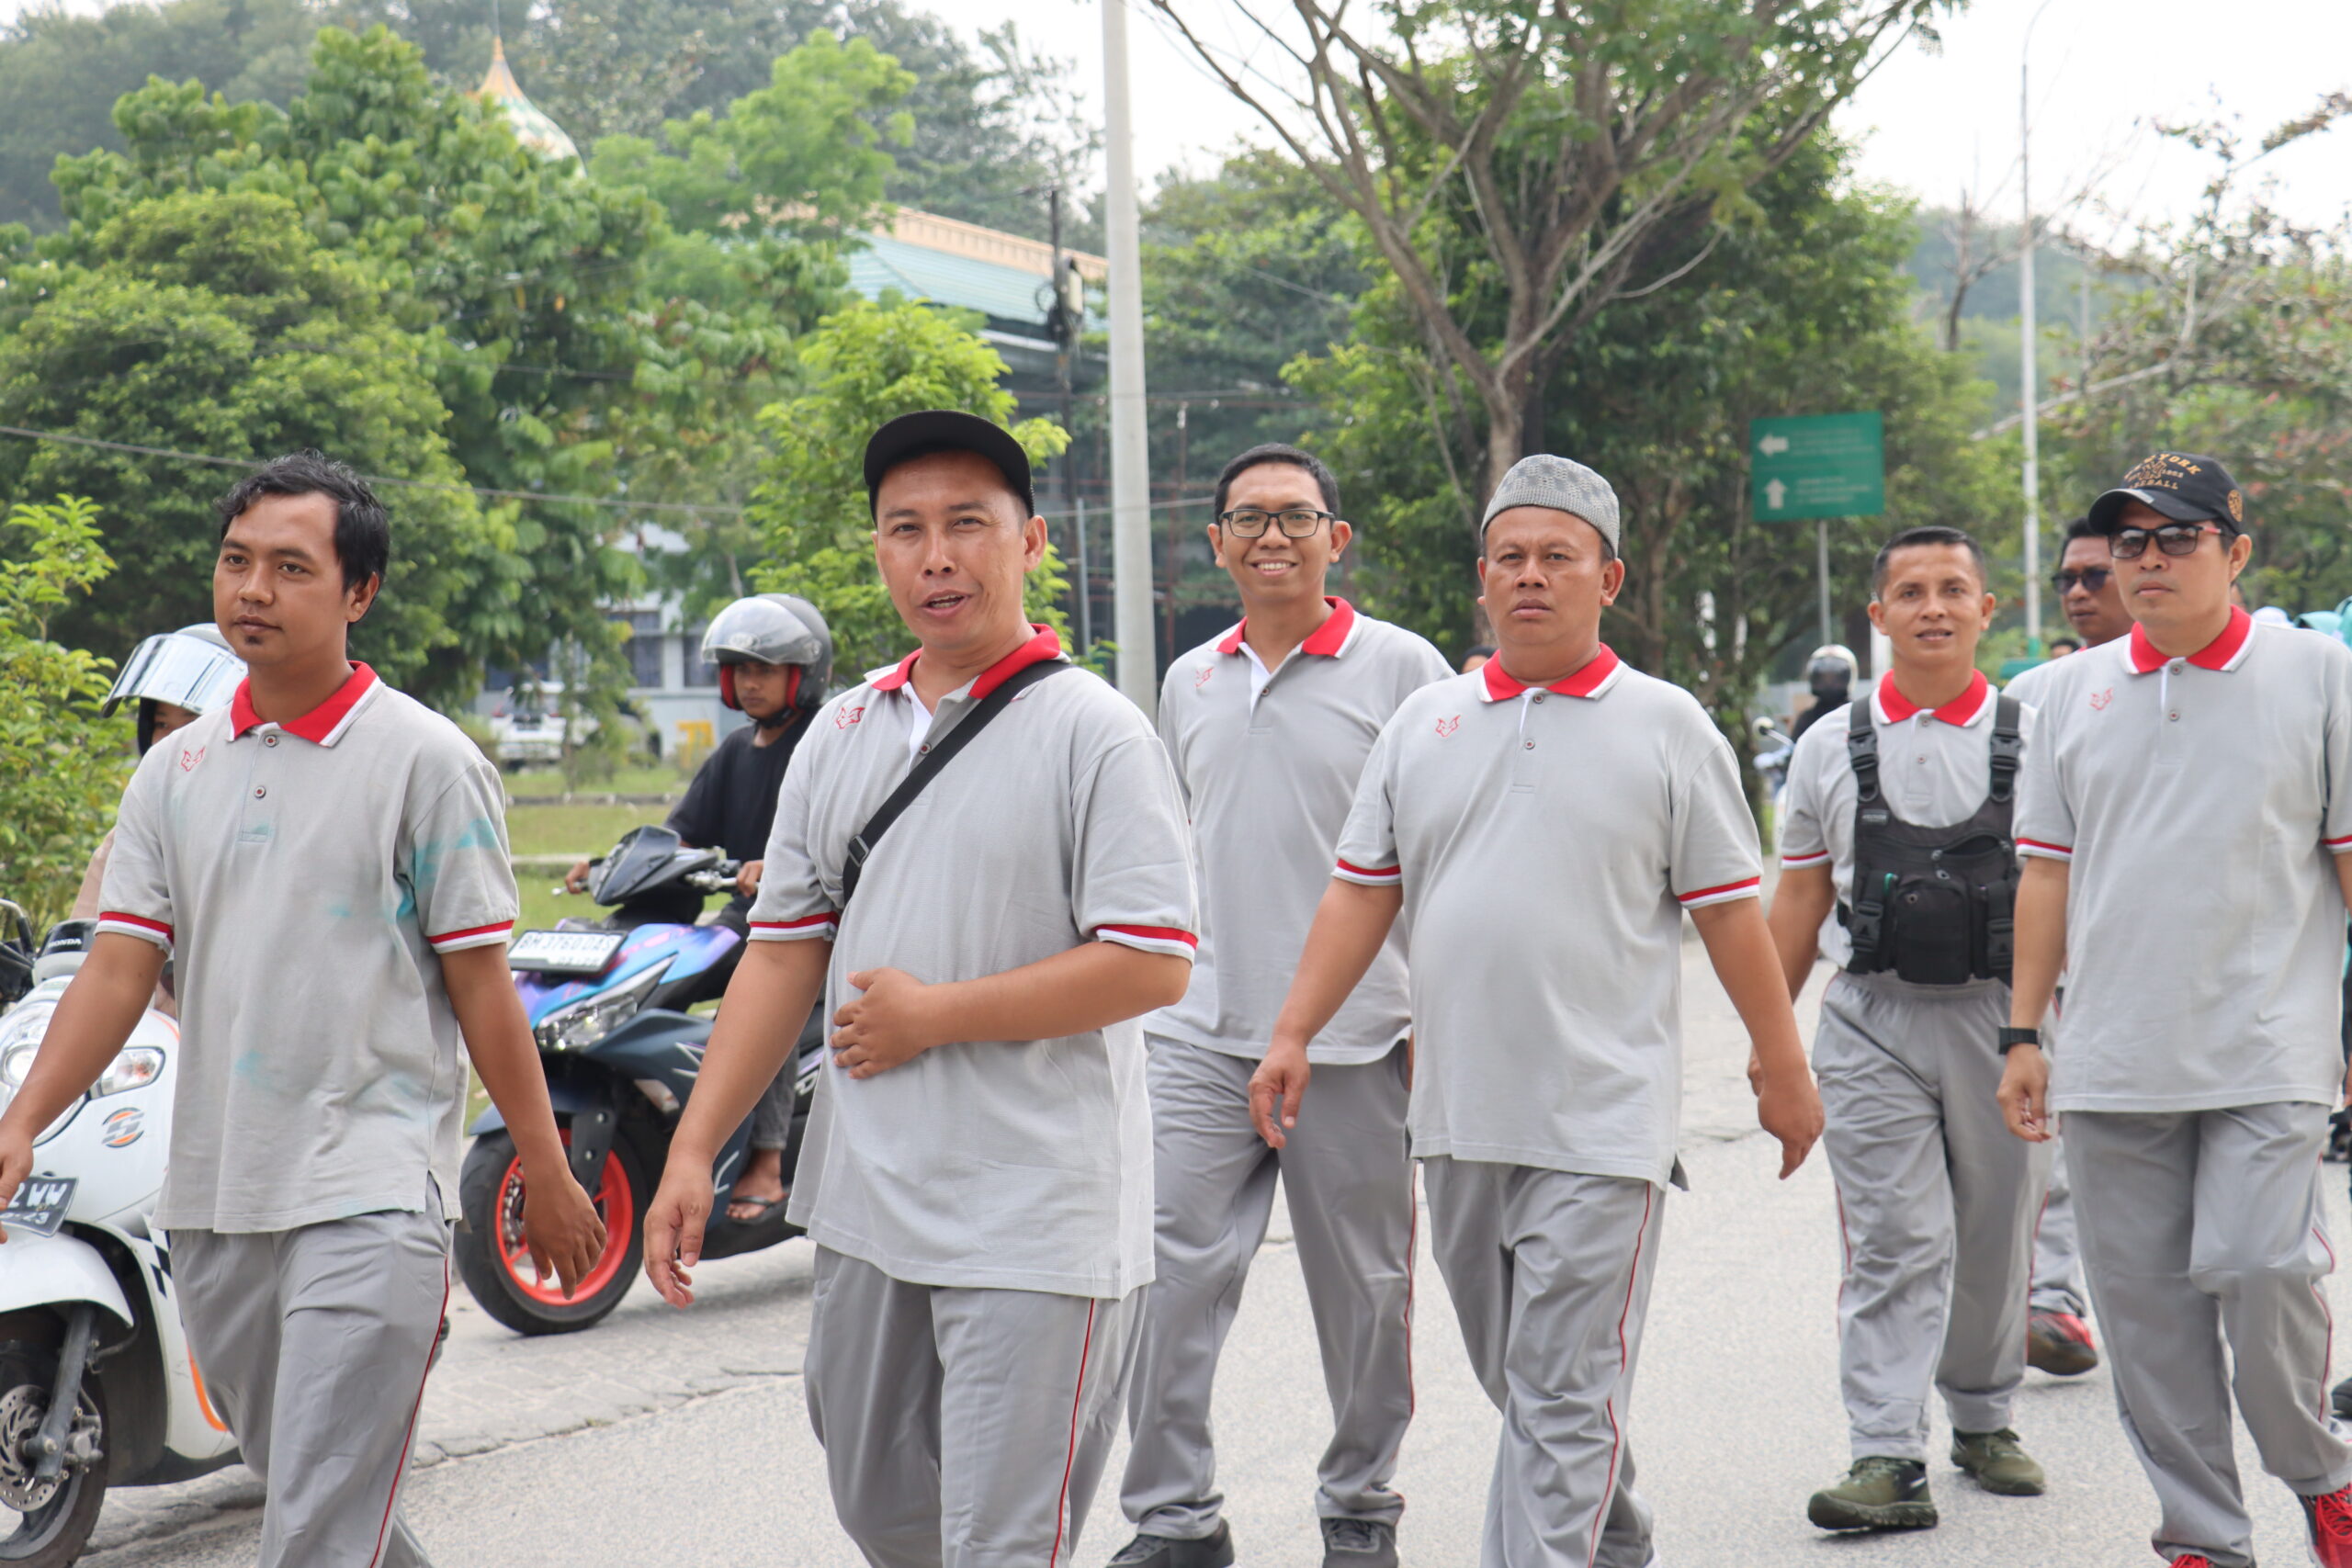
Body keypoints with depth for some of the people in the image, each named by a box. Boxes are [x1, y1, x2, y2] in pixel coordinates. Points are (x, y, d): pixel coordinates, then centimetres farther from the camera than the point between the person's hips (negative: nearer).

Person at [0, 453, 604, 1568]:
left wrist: (547, 1176, -2)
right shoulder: (175, 770, 10)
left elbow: (480, 984, -3)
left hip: (369, 1193, -6)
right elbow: (119, 968, 4)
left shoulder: (423, 758, -4)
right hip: (213, 1197, 6)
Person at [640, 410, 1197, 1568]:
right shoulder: (843, 733, 11)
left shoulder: (1094, 732, -9)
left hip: (1036, 1223, -7)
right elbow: (785, 952, 12)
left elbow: (1153, 964, -16)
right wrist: (692, 1150, 5)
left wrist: (933, 1015, -14)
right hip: (868, 1209, 7)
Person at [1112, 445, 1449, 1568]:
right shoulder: (1189, 683, 14)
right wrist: (1150, 992, 22)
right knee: (1167, 1274, -3)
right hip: (1200, 1033, 4)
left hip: (1353, 1040, -4)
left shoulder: (1399, 667, -1)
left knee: (1363, 1288, 7)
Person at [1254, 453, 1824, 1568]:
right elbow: (1361, 892, 11)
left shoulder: (1665, 726, 1)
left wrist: (1783, 1067, 3)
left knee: (1564, 1394, -7)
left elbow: (1729, 911, 2)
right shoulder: (1424, 722, 10)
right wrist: (1292, 1035, 4)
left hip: (1600, 1120, -5)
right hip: (1459, 1114, 5)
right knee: (1517, 1379, 17)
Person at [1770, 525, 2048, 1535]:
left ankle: (1983, 1419, 29)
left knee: (1996, 1240, 10)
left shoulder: (2030, 740, 3)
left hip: (2000, 1015, 1)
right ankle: (1887, 1461, -7)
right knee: (1893, 1246, -6)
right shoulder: (1830, 748, 6)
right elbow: (1798, 901, 10)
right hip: (1872, 1022, 0)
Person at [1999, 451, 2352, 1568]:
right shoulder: (2075, 691, 10)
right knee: (2142, 1298, 4)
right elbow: (2049, 871, 13)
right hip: (2114, 1058, 4)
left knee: (2260, 1272, -14)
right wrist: (2023, 1033, 9)